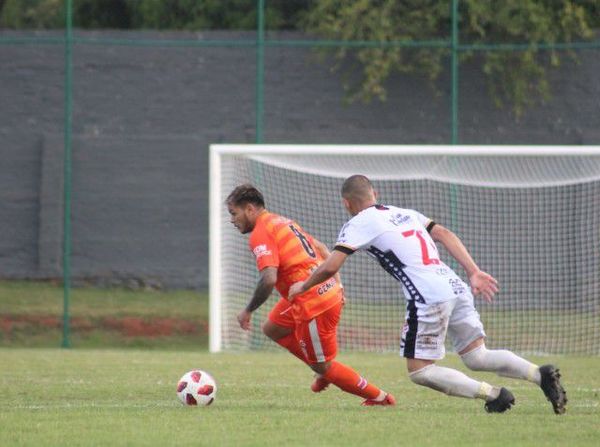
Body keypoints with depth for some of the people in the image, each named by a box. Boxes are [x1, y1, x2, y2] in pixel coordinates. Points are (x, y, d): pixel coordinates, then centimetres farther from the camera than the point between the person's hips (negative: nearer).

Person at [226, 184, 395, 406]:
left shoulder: (260, 234, -13)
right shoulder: (282, 222, 17)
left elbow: (269, 279, -25)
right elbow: (322, 250, 22)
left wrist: (248, 311, -12)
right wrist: (336, 285, 23)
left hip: (314, 304, -10)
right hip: (330, 291, 10)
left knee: (323, 367, 5)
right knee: (272, 328, 22)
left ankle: (380, 398, 15)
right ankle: (324, 370, 24)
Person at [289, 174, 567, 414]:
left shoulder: (359, 224, 4)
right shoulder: (404, 213, 24)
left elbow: (330, 267, -3)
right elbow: (445, 235, 17)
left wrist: (304, 286, 16)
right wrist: (474, 272, 13)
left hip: (428, 298, -7)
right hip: (456, 288, 7)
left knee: (419, 371, 2)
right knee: (477, 357, 12)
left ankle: (493, 394, -11)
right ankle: (541, 374, -8)